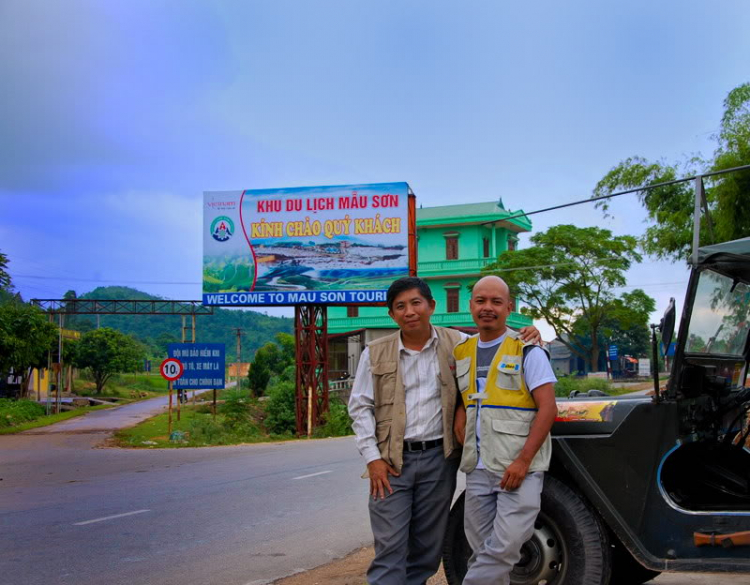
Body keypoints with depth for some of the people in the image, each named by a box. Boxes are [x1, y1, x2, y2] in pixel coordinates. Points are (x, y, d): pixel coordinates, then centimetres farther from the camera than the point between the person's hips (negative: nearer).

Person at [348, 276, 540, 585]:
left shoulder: (456, 343, 4)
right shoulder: (375, 353, 3)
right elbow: (360, 406, 3)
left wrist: (526, 336, -6)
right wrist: (372, 458, -5)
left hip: (438, 459, 1)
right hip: (391, 461, -1)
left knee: (427, 547, 10)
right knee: (390, 548, -4)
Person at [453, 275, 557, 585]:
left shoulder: (527, 351, -5)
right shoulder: (461, 353, 12)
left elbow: (547, 408, -11)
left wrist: (523, 461, -17)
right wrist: (460, 424, 1)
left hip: (518, 468, -5)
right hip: (477, 469, 5)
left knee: (503, 549, -13)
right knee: (482, 551, 10)